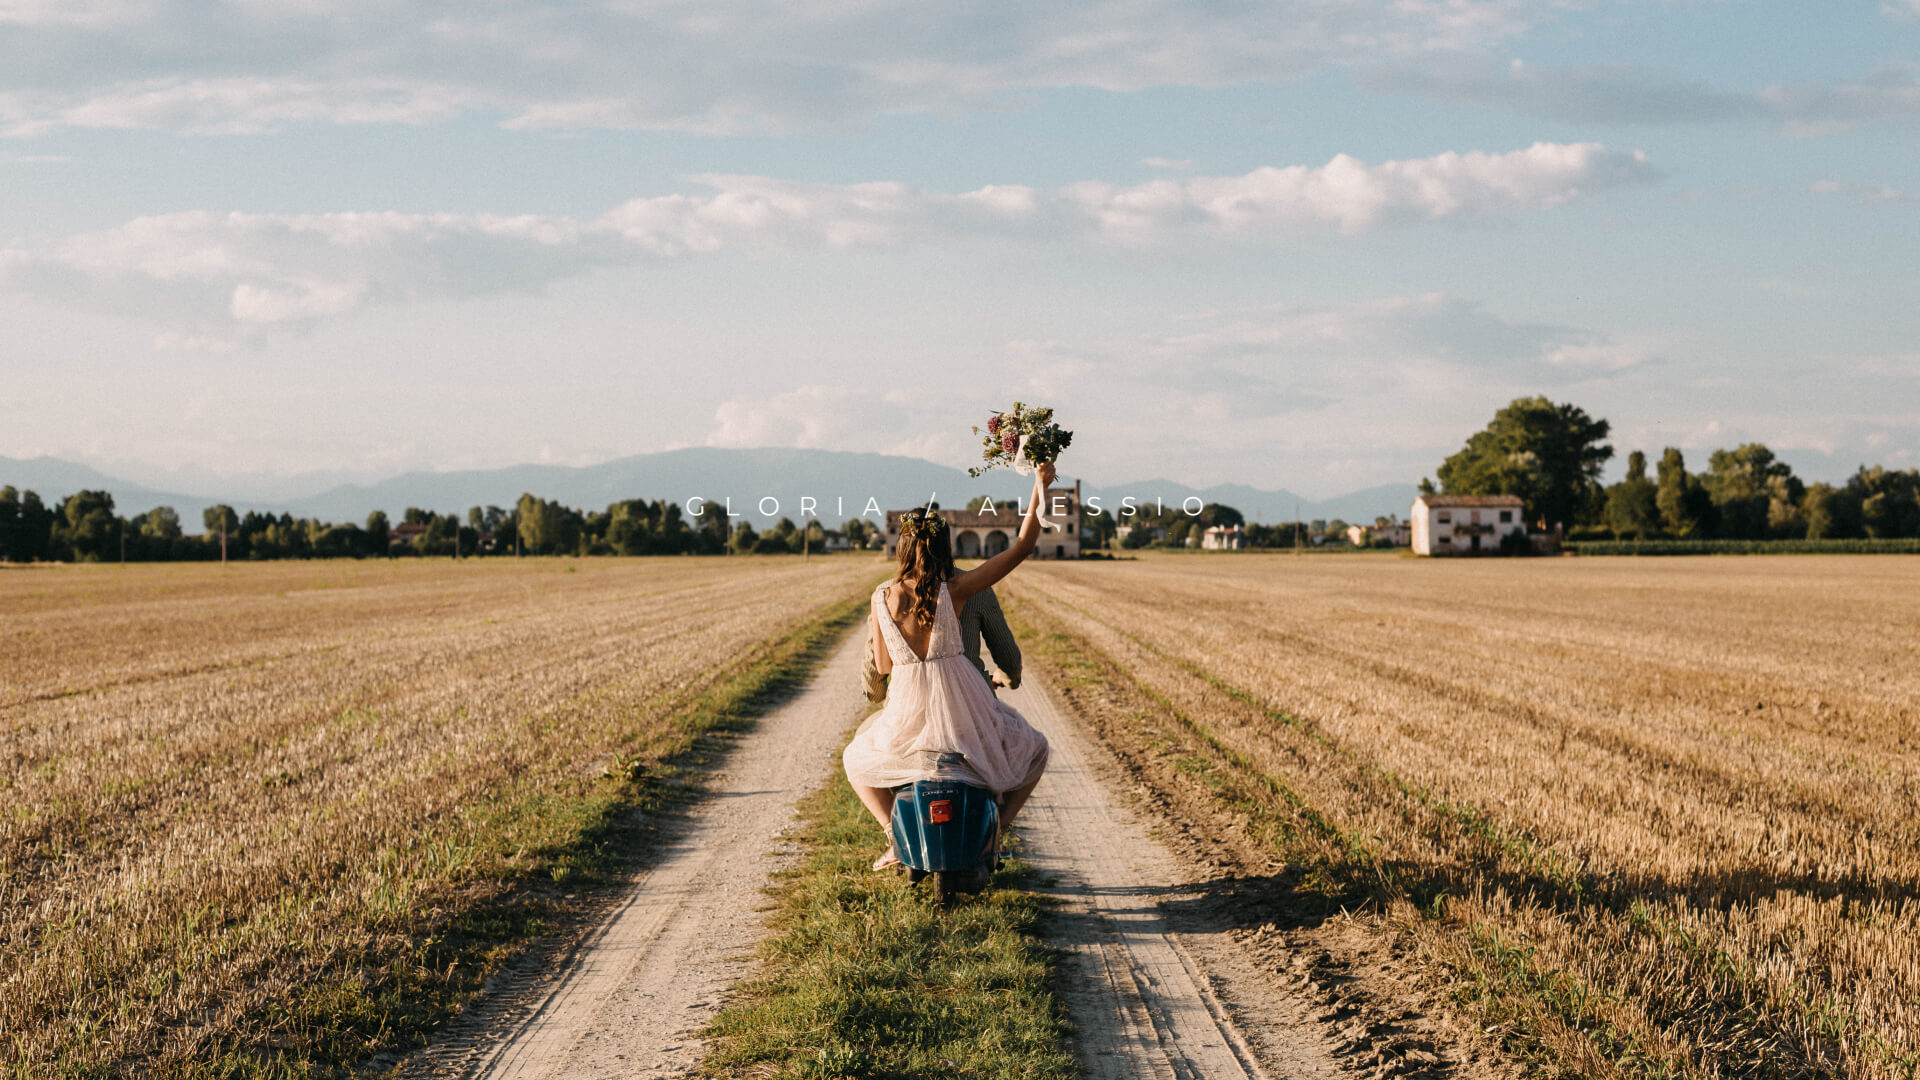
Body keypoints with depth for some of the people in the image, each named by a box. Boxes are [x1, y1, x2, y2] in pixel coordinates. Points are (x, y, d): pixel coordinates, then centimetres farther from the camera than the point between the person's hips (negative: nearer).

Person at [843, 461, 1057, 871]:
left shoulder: (882, 598, -4)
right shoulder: (955, 589, -10)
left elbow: (882, 665, 5)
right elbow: (1022, 546, -7)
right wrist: (1040, 488, -3)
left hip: (907, 713, 1)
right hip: (961, 711, -1)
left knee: (857, 761, 31)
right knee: (1034, 750, 25)